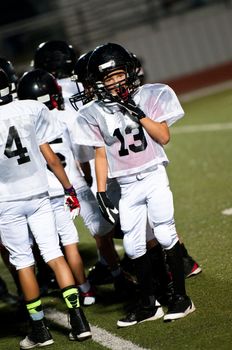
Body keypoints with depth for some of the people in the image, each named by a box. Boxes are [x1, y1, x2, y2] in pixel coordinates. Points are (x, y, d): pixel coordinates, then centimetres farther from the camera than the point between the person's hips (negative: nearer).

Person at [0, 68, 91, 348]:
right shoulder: (31, 110, -2)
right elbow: (50, 158, 2)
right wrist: (69, 188, 11)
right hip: (38, 193, 3)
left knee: (23, 262, 6)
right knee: (54, 255, 8)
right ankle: (78, 321, 4)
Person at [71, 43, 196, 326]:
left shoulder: (150, 96, -1)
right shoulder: (94, 113, 2)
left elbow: (163, 137, -6)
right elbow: (101, 154, 6)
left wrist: (138, 113, -15)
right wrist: (101, 193, 2)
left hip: (154, 177, -2)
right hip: (126, 186, 2)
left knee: (165, 234, -10)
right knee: (133, 246, 4)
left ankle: (181, 297, 2)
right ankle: (148, 305, 16)